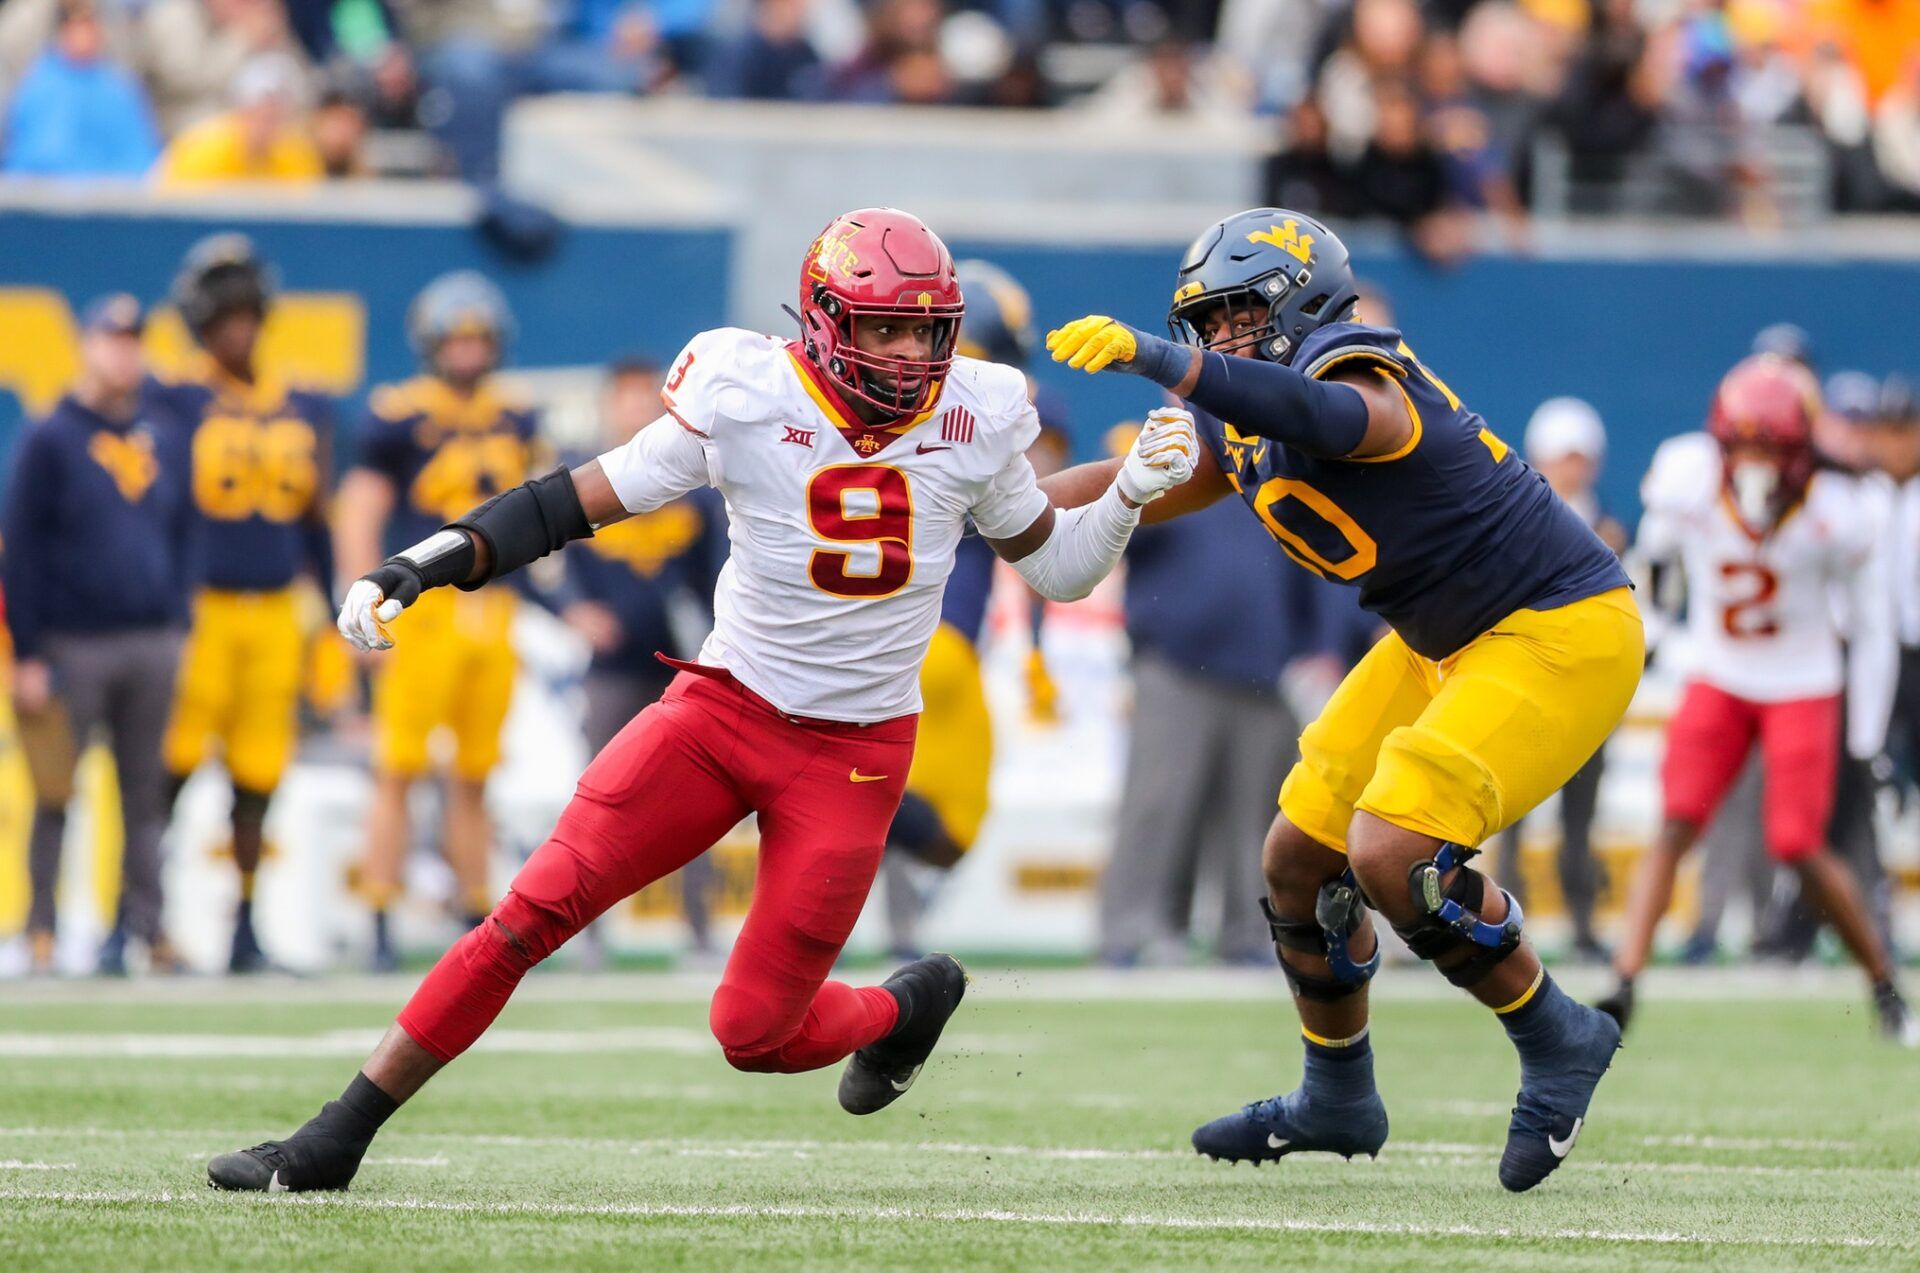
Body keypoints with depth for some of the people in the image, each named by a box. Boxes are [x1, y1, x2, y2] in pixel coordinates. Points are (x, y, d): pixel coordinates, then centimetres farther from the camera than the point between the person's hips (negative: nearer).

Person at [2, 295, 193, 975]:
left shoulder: (164, 441, 12)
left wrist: (178, 626, 8)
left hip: (153, 643, 4)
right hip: (72, 647, -4)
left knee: (146, 792, 7)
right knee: (55, 793, -1)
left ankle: (146, 923, 10)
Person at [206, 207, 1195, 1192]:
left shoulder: (973, 420, -6)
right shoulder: (747, 400, -13)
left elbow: (1057, 568, 9)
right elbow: (577, 501, -8)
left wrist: (1132, 492, -9)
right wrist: (419, 567, -18)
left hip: (854, 758, 0)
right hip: (723, 707, 0)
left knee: (755, 1034, -4)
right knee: (536, 910, -12)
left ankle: (908, 1005, 32)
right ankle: (336, 1139, -3)